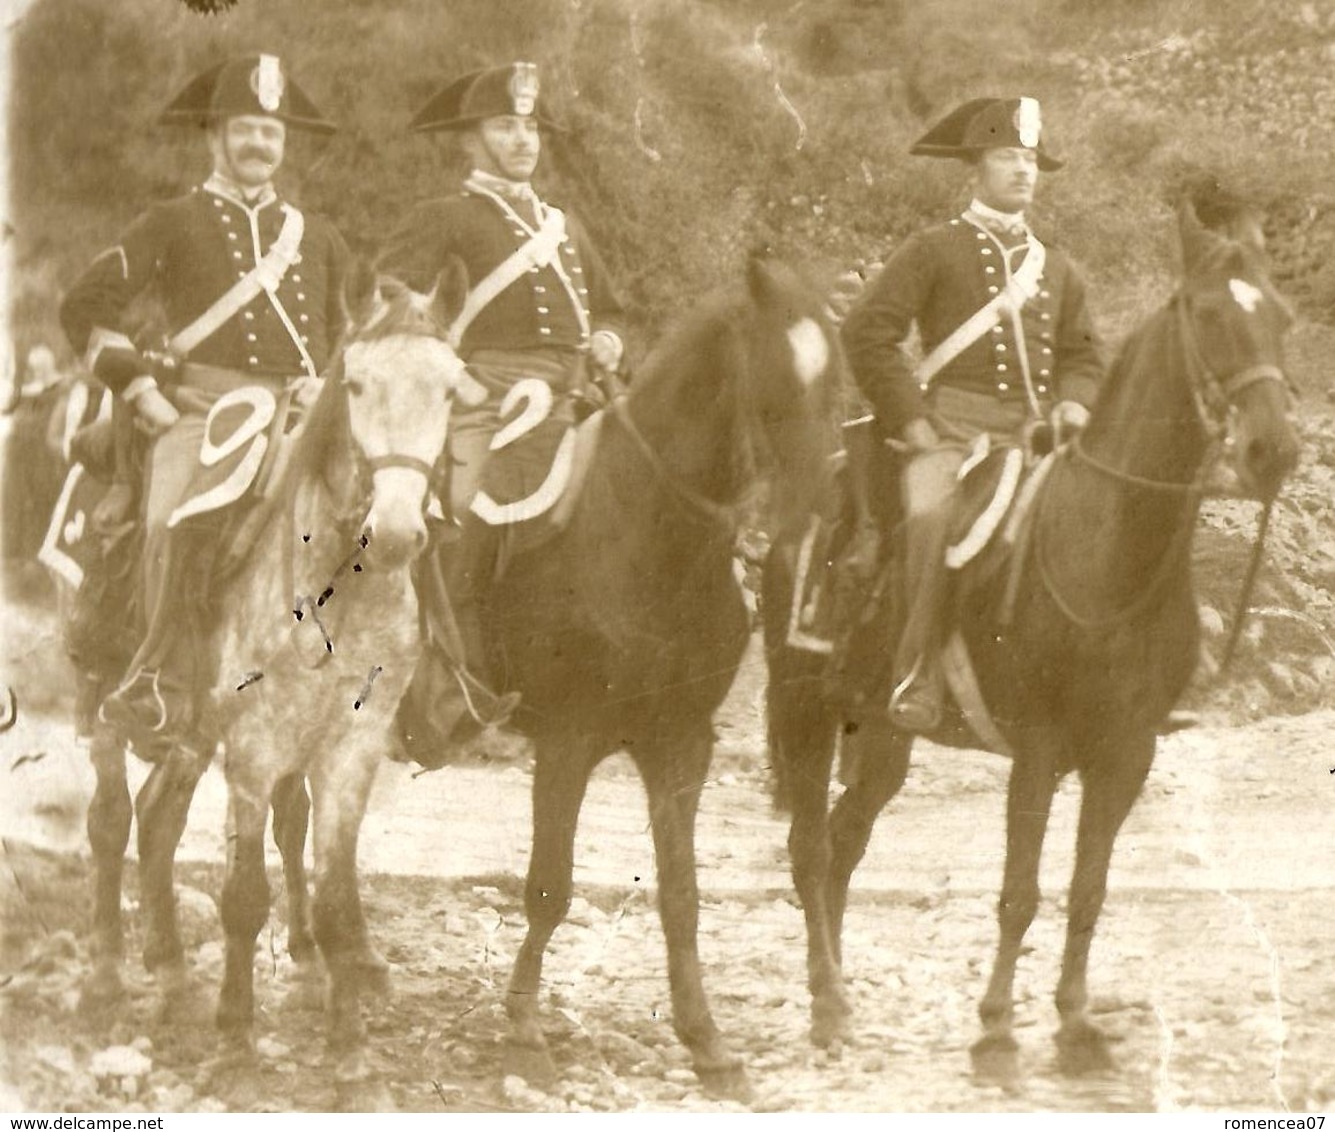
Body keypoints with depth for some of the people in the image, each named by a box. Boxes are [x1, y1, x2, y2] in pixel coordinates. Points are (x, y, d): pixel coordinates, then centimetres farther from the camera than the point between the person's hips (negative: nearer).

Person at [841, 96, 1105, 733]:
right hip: (951, 428, -5)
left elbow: (1083, 354, 26)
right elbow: (868, 332, -1)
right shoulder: (934, 251, 8)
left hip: (1034, 434, 5)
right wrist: (910, 422, -8)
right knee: (936, 519, -32)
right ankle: (919, 677, -28)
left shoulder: (1055, 269, 24)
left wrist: (1074, 405, 3)